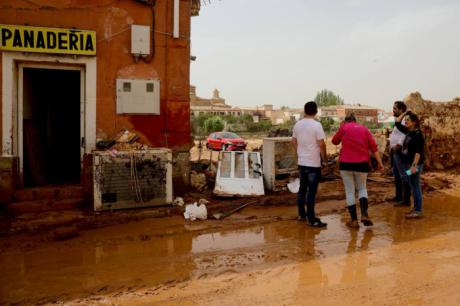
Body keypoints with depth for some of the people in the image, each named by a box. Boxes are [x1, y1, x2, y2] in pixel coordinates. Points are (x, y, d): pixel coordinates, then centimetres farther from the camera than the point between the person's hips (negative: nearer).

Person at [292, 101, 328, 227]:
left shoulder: (297, 124, 5)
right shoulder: (316, 125, -14)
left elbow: (294, 141, 13)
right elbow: (321, 144, -16)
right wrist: (324, 158, -2)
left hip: (301, 162, 6)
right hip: (313, 163, -6)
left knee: (302, 188, 16)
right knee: (311, 191, -2)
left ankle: (301, 214, 25)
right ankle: (311, 219, 2)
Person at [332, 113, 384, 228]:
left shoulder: (344, 128, 3)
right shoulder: (364, 128, 9)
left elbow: (335, 141, 15)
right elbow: (373, 146, 3)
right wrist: (379, 162, 3)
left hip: (346, 163, -2)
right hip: (362, 164, 2)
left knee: (349, 191, 6)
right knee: (362, 188, 18)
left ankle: (354, 220, 8)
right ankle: (364, 214, 0)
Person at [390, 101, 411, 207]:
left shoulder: (404, 121, -16)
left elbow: (404, 136, -27)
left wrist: (397, 146, -20)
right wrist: (391, 146, 13)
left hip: (400, 152, -11)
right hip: (395, 152, 11)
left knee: (403, 176, -6)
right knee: (396, 175, 19)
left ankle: (406, 200, -1)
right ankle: (398, 196, 31)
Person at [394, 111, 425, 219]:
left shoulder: (417, 134, -15)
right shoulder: (408, 132, 10)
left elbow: (418, 152, -21)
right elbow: (397, 123, 19)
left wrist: (414, 165, -27)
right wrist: (405, 112, 13)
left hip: (414, 165, -9)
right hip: (407, 164, 9)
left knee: (415, 187, -3)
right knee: (413, 187, 14)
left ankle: (418, 211, 3)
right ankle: (416, 208, 23)